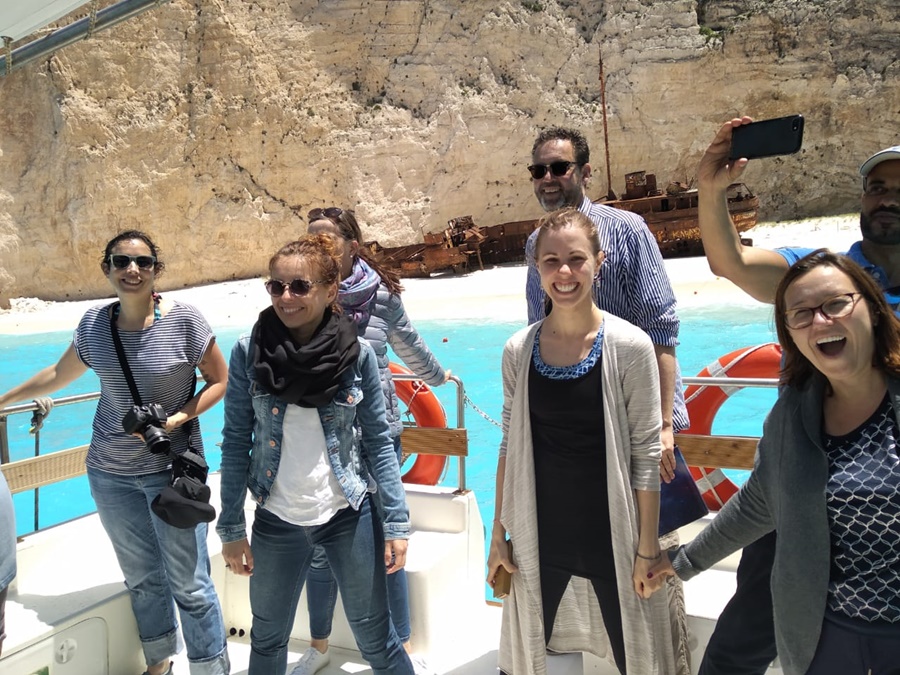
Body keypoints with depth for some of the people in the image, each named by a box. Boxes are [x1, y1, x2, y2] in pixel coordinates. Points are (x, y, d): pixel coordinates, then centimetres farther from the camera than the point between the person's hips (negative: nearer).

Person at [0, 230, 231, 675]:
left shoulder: (183, 319, -14)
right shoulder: (93, 324, -2)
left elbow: (219, 381, -5)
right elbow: (59, 375, 16)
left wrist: (180, 418, -19)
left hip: (172, 470, -4)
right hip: (110, 473, 4)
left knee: (189, 584, 1)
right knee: (142, 579, 18)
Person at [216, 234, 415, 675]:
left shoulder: (358, 355, -9)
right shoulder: (248, 354, -8)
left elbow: (378, 442, -3)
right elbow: (236, 443, -2)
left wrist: (396, 522, -5)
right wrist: (231, 528, -1)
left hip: (349, 516, -1)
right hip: (276, 522, 2)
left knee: (375, 639, 11)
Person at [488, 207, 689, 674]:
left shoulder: (629, 347, -12)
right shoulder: (518, 350, -4)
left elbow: (646, 456, -8)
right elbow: (510, 446, 4)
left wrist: (647, 549, -7)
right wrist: (498, 536, 6)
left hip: (613, 538, -2)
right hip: (539, 538, 3)